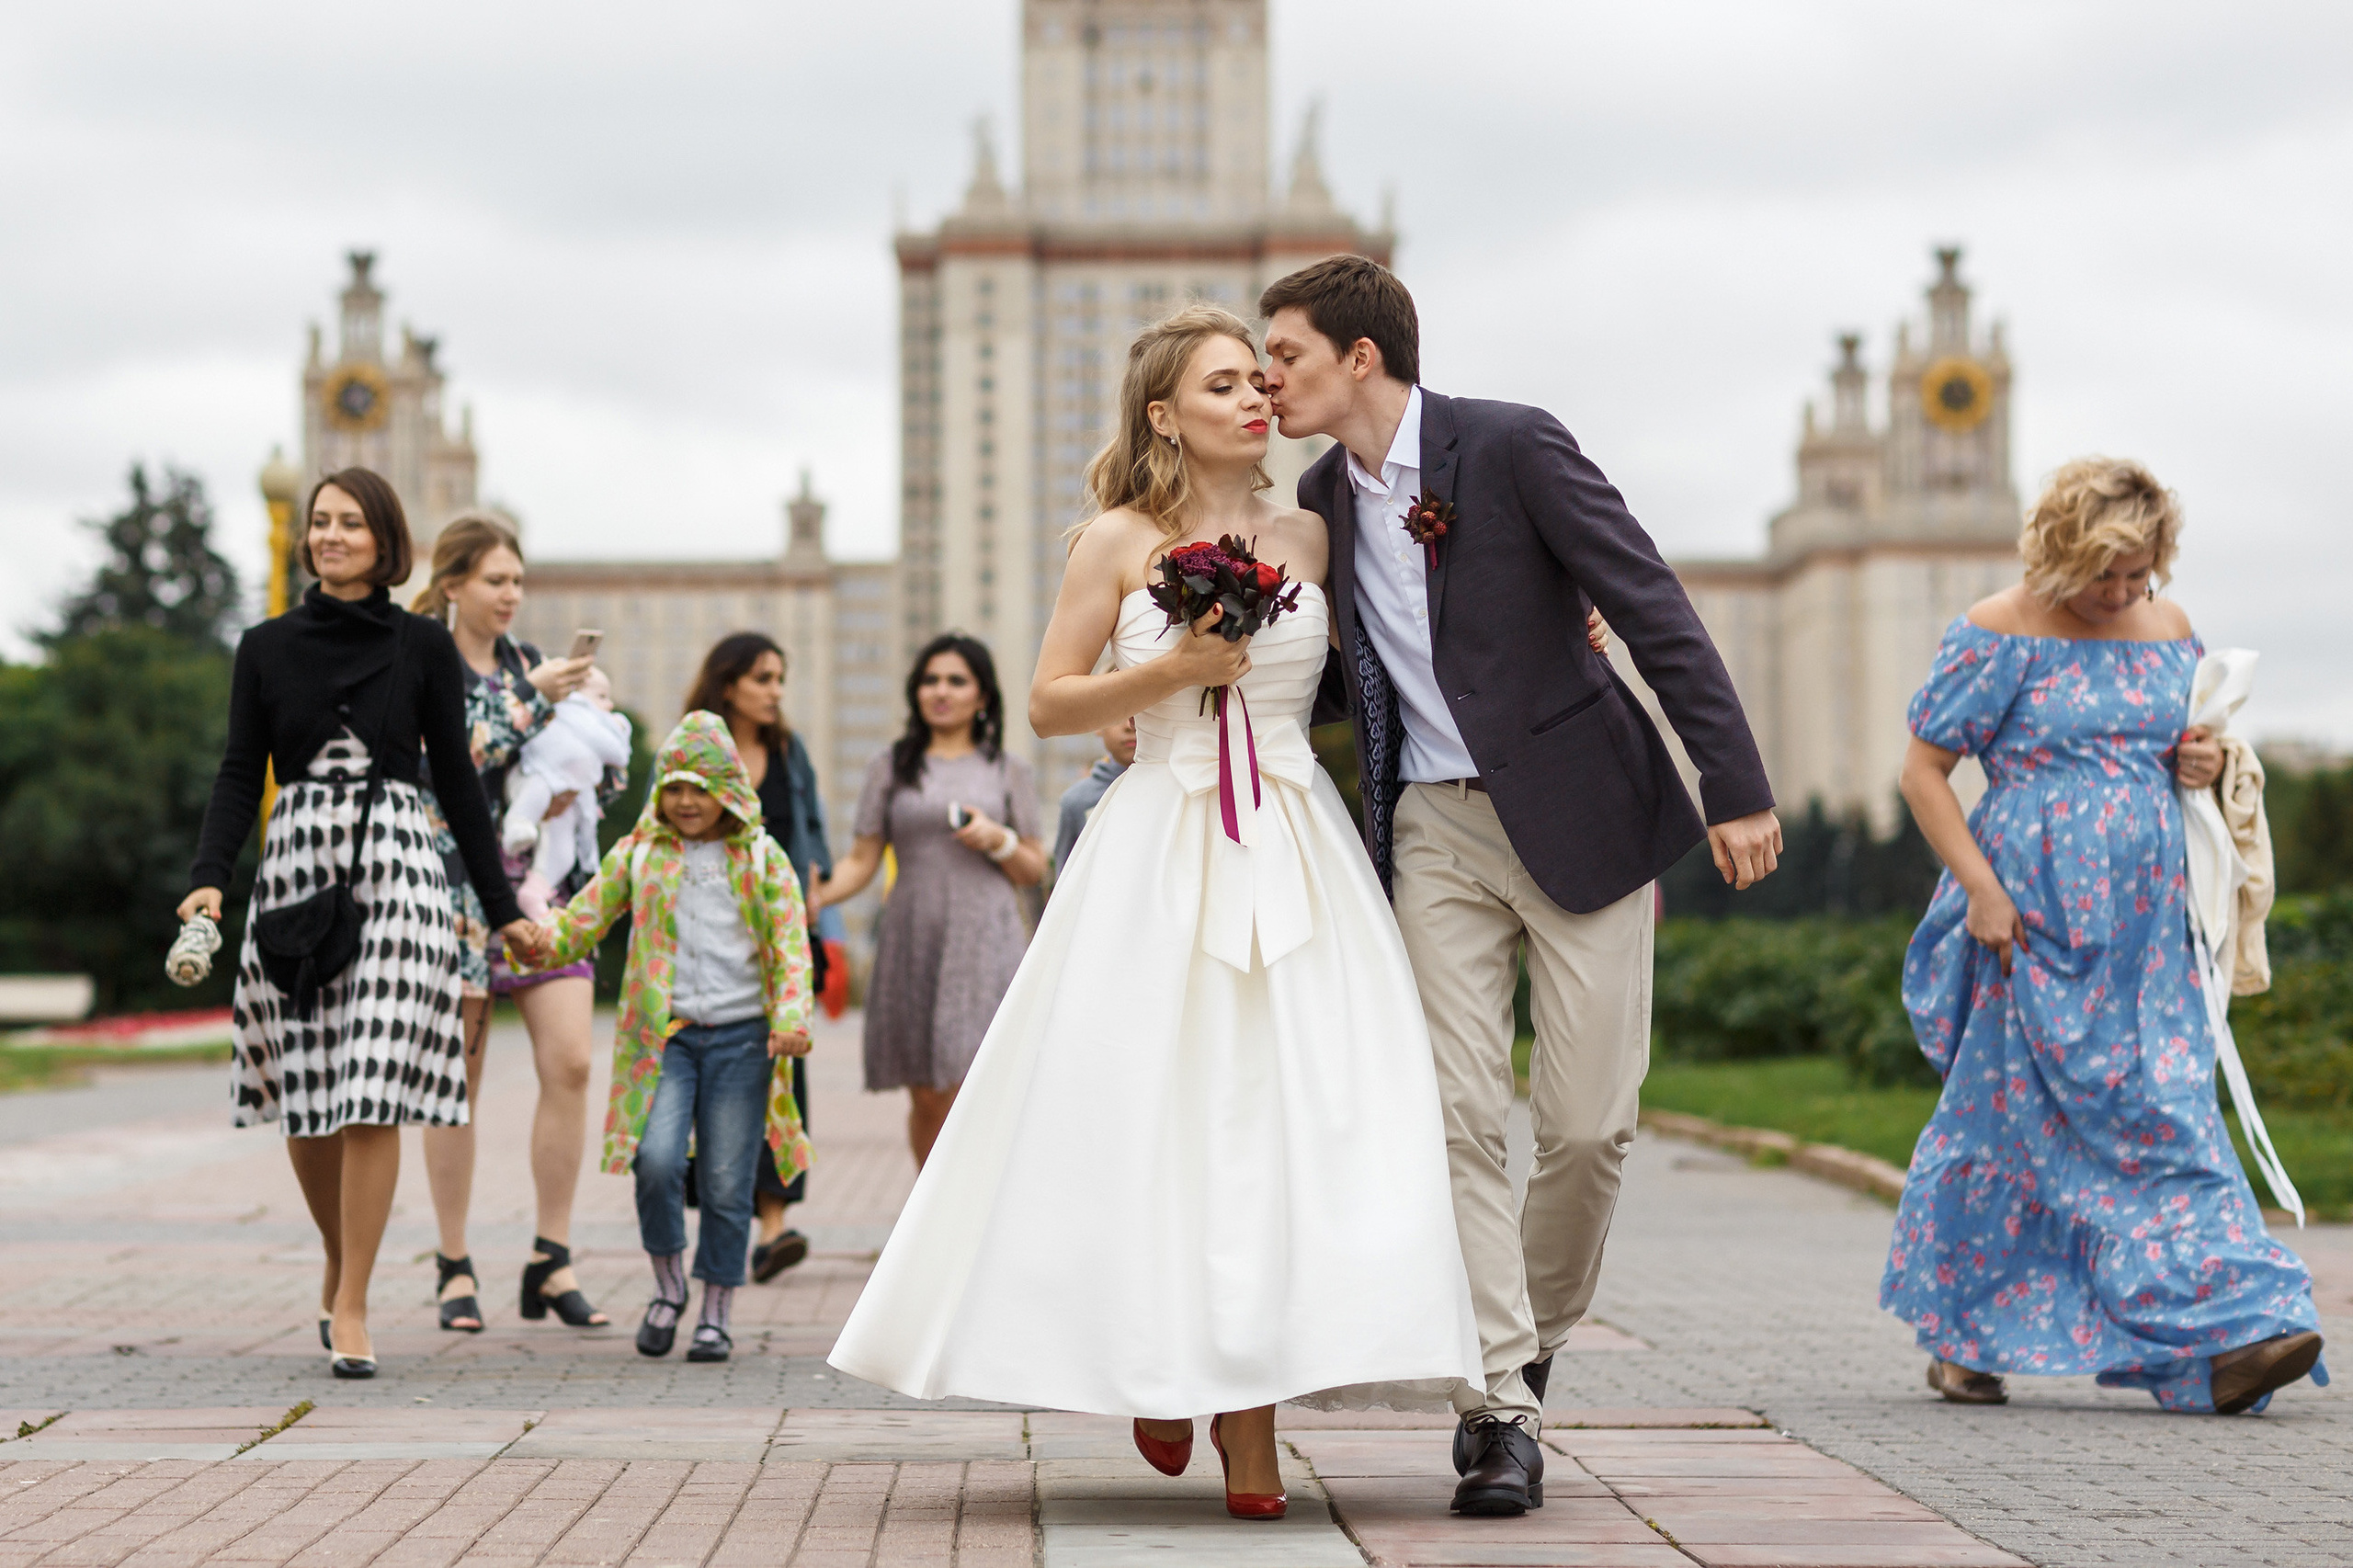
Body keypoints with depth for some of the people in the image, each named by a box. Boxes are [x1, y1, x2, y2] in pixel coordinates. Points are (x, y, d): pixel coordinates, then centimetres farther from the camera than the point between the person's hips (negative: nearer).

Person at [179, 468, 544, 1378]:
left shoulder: (423, 647, 6)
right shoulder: (267, 648, 9)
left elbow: (456, 778, 9)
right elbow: (240, 774, 6)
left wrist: (503, 908, 8)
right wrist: (208, 880, -10)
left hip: (395, 867, -1)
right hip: (295, 867, 2)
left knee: (374, 1095, -9)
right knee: (304, 1097, 4)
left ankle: (351, 1306, -3)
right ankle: (340, 1263, 28)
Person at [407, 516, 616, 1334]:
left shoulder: (527, 661, 13)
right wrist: (534, 700, -20)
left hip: (539, 878, 5)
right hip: (456, 885, -4)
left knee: (570, 1063, -6)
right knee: (457, 1082, 1)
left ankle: (551, 1263, 1)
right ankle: (455, 1268, 10)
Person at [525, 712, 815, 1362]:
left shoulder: (763, 860, 7)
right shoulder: (638, 854, 8)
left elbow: (791, 944, 2)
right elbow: (583, 920, 5)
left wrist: (791, 1017, -13)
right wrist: (538, 942, -17)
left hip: (740, 1038, 0)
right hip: (665, 1035, 0)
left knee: (726, 1182, 0)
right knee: (656, 1159, -17)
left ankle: (717, 1314, 14)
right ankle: (668, 1285, 6)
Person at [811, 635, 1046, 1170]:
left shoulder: (1007, 771, 11)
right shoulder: (891, 768, 12)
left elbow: (1034, 872, 13)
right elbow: (862, 860, 7)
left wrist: (998, 839, -7)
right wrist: (817, 896, -10)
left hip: (985, 944, -1)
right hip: (913, 941, 1)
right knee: (926, 1097, 2)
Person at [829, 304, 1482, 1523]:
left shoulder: (1312, 540, 10)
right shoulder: (1119, 543, 3)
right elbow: (1050, 705, 3)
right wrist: (1171, 670, -11)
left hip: (1296, 855, 2)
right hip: (1159, 859, -2)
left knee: (1287, 1104, -7)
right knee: (1152, 1109, -2)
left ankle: (1251, 1417, -2)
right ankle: (1156, 1364, 23)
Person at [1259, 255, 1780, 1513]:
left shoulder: (1512, 446, -11)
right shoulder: (1323, 494, 8)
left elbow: (1655, 612, -12)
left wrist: (1736, 788, -16)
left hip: (1577, 812, -4)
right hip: (1434, 830, 5)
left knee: (1587, 1123, -2)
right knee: (1460, 1117, -5)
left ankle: (1538, 1333, 23)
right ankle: (1497, 1402, -1)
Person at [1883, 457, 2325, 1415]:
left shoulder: (2168, 630, 10)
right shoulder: (2000, 635, -6)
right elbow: (1923, 770, -6)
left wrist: (2202, 767, 0)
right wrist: (1980, 888, -14)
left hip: (2140, 923, 5)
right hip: (2032, 919, -5)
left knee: (2164, 1115, -2)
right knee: (2008, 1121, -1)